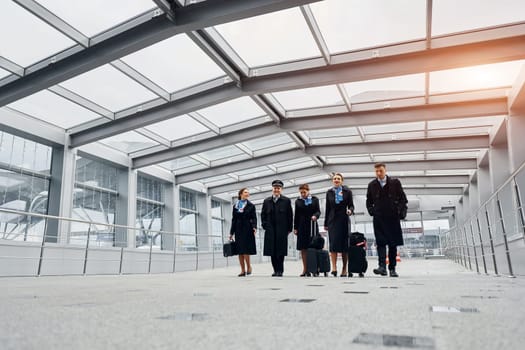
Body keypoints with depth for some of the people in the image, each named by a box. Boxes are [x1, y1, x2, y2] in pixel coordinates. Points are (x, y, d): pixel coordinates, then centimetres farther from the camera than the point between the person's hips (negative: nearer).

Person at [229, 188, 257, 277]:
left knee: (245, 249, -10)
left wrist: (254, 227, -18)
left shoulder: (251, 205, 4)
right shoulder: (235, 206, 11)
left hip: (247, 229, -3)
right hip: (238, 229, 3)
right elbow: (234, 219, 11)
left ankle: (249, 267, 7)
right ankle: (243, 270, 9)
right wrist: (231, 232, 9)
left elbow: (254, 218, -1)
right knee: (240, 250, 3)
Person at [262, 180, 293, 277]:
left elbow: (290, 216, 3)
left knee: (281, 251, -2)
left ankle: (280, 270, 6)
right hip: (270, 230, 3)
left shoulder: (286, 201, 4)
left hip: (282, 230, -3)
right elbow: (263, 214, 14)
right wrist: (265, 225, 2)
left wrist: (289, 229, -2)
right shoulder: (266, 201, 13)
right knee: (272, 251, 3)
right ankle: (275, 270, 12)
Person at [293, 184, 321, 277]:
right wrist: (295, 227, 5)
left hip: (312, 225, -1)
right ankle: (305, 269, 4)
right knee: (303, 248, 0)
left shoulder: (315, 199, 8)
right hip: (302, 226, 1)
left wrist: (315, 216, -18)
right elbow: (296, 215, 10)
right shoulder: (298, 201, 11)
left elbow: (318, 211, 4)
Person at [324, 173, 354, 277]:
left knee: (344, 244, 0)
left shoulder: (347, 191, 4)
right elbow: (327, 208, 12)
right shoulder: (329, 192, 10)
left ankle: (344, 269, 7)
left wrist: (350, 210, -20)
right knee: (333, 243, -9)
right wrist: (325, 223, 11)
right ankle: (334, 267, -11)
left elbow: (351, 205, 4)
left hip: (344, 220, -1)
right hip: (333, 220, 1)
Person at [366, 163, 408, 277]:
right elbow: (369, 201, 18)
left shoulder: (395, 182, 4)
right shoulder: (372, 185, 8)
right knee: (380, 242, -10)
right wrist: (371, 211, 3)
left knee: (393, 244, 4)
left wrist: (401, 212, -4)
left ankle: (392, 269, 12)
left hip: (393, 217, 0)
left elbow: (403, 199, 6)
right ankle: (382, 267, -16)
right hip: (379, 218, 0)